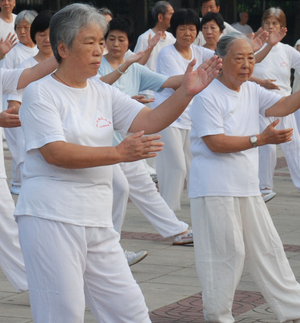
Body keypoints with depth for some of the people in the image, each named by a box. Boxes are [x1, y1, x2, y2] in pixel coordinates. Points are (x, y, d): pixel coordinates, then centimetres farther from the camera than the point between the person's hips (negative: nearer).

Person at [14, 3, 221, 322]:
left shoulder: (104, 93, 13)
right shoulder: (40, 93, -6)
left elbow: (150, 121, 4)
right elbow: (55, 153, -19)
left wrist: (186, 92, -12)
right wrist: (119, 153, -27)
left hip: (97, 223, 7)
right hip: (51, 220, -7)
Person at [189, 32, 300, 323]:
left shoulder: (252, 91, 11)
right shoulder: (207, 97, -13)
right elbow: (215, 143, -19)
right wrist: (261, 139, -23)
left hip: (247, 188, 8)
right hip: (215, 188, -8)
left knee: (268, 248, 11)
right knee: (226, 252, -3)